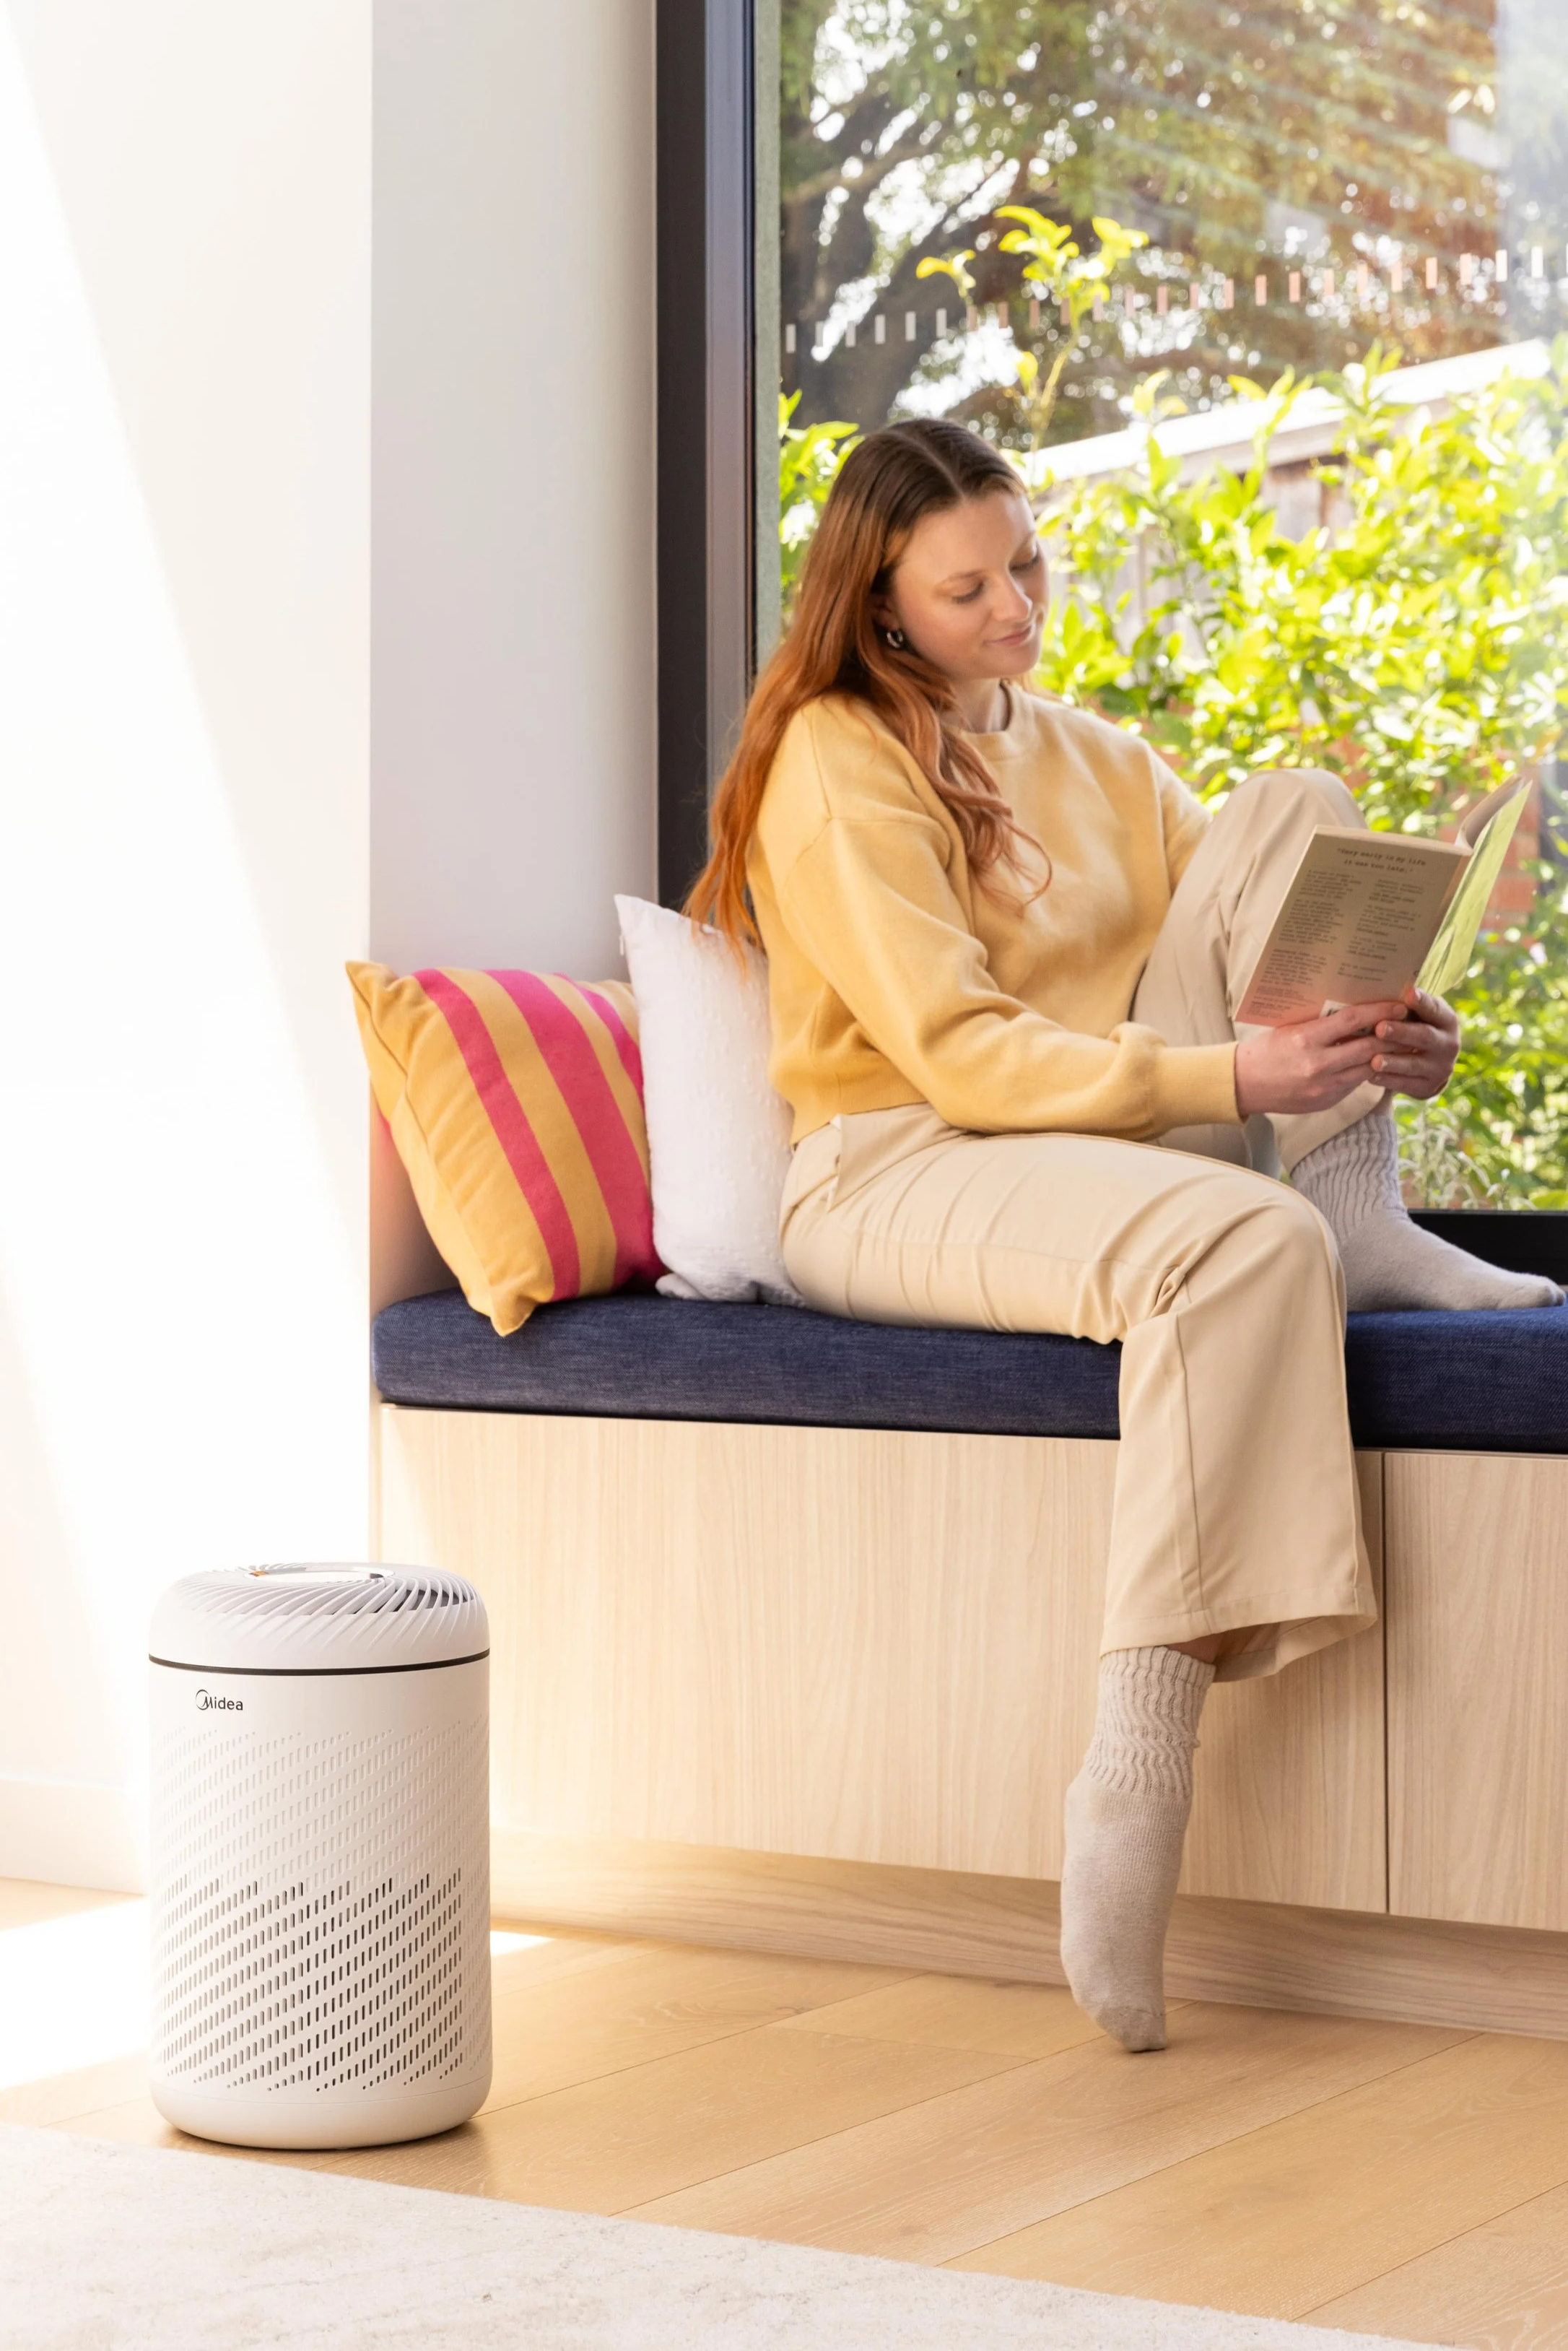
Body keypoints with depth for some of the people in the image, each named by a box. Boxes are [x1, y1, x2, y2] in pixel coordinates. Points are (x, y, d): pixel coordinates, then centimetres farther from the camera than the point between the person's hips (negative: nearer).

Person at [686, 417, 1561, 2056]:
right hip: (898, 1177, -6)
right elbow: (958, 1053, -17)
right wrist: (1230, 1079, -28)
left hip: (1119, 1145, 7)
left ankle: (1360, 1224, -17)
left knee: (1295, 812, -6)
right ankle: (1134, 1782, -42)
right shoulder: (838, 761, -6)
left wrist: (1385, 1032, -13)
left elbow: (1265, 940, 11)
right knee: (1245, 1242, -38)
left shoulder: (1090, 758, 18)